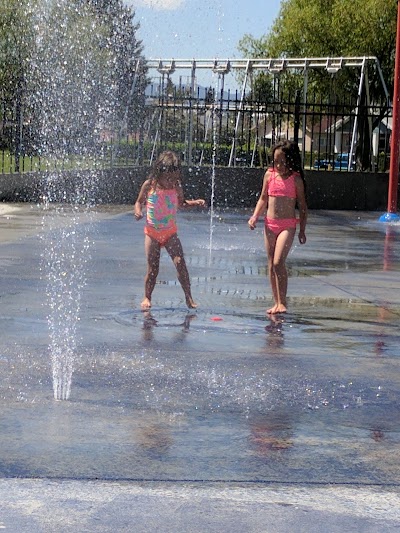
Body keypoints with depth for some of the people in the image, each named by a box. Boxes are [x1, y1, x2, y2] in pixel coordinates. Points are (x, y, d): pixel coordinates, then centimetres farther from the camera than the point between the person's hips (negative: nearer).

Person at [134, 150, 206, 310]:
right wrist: (138, 212, -14)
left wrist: (195, 202, -1)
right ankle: (147, 298, 18)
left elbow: (181, 203, 16)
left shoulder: (176, 187, -3)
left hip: (170, 232, 1)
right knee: (152, 268, 0)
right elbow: (139, 202, 7)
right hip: (152, 232, -1)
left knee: (180, 263, -13)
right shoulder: (149, 185, -8)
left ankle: (188, 297, -7)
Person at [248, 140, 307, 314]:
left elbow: (302, 205, 1)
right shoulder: (269, 174, 5)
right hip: (270, 224, 5)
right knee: (271, 265, 7)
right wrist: (255, 217, 0)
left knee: (278, 262, -17)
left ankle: (282, 302, -8)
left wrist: (302, 230, 0)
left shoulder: (296, 179, -5)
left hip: (288, 225, -5)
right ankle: (276, 302, 16)